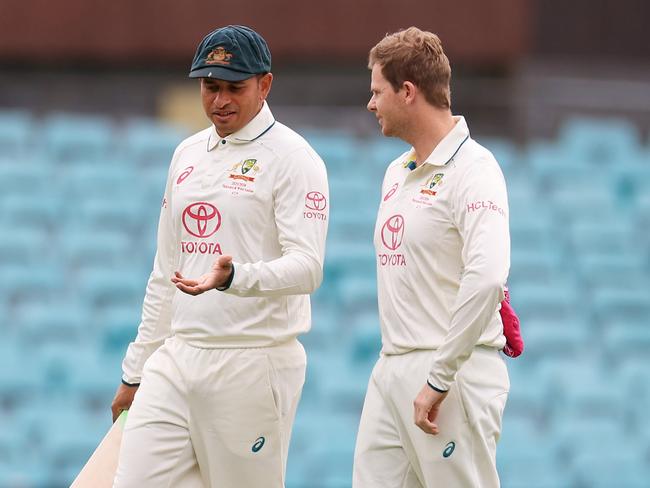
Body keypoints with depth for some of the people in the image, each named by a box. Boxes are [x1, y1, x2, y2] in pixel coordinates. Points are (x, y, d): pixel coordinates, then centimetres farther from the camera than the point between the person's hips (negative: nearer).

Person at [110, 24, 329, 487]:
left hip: (253, 365, -7)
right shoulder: (188, 154, 16)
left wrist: (234, 276, -36)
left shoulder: (292, 158, -6)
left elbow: (306, 267, -17)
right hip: (174, 361, 7)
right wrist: (135, 370, 20)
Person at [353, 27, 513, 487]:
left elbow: (487, 276, -24)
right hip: (390, 371, 9)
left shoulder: (472, 168, -12)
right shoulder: (397, 173, 18)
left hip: (453, 374, -8)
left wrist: (439, 379, -23)